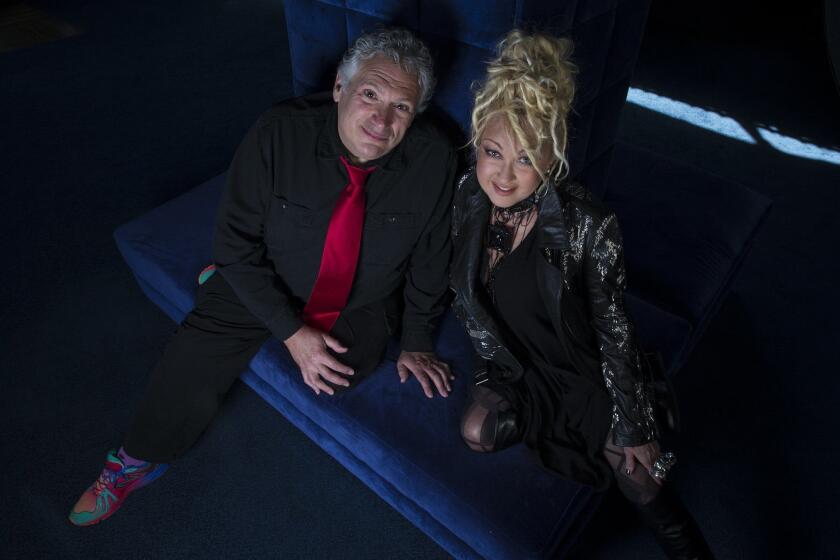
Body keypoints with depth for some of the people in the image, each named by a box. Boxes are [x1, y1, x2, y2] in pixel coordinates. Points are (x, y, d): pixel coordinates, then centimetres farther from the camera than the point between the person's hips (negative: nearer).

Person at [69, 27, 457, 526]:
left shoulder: (435, 159, -22)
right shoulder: (280, 134, -24)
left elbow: (431, 257, -8)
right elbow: (238, 243, -18)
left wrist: (417, 342, -3)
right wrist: (291, 330, -22)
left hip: (363, 302, 2)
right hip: (263, 284, -1)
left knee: (340, 373, -19)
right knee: (195, 357, -15)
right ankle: (136, 463, 20)